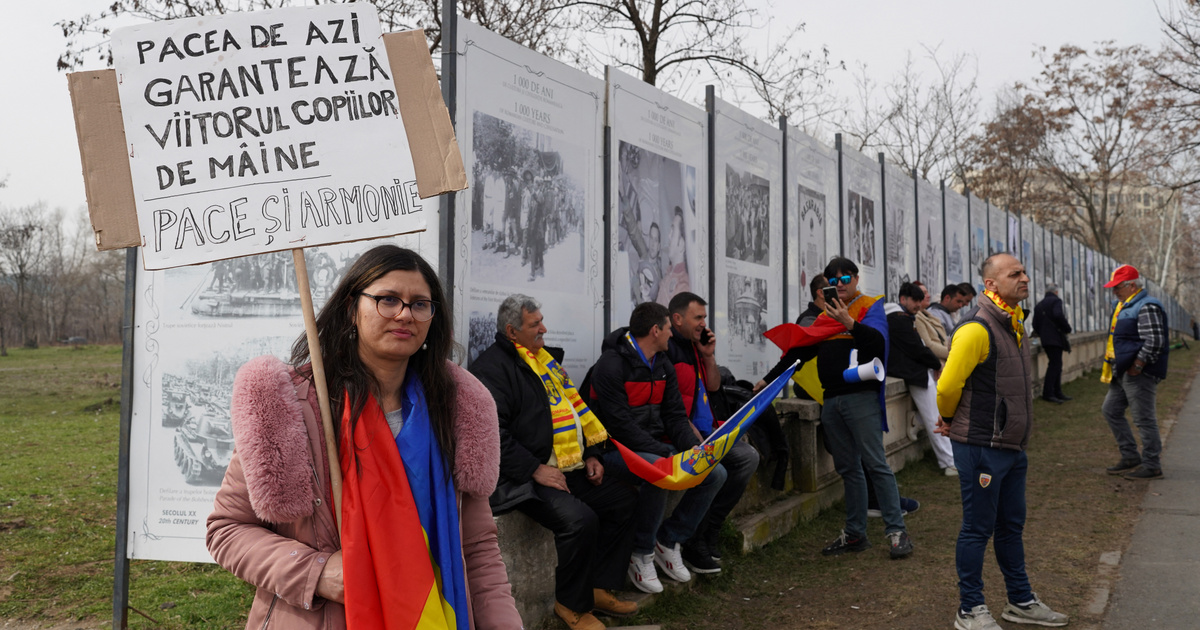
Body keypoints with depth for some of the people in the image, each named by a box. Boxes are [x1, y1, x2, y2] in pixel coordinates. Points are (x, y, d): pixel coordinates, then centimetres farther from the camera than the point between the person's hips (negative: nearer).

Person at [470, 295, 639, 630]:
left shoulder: (545, 358, 19)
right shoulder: (492, 367, -9)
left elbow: (574, 407, 26)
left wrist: (591, 454, 14)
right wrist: (534, 469, -21)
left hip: (571, 469, 9)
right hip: (524, 477, -9)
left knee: (627, 500, 2)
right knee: (580, 519, -29)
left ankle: (598, 588, 12)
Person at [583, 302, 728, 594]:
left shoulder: (663, 365, 12)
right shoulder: (611, 365, -15)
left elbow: (675, 415, 10)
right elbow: (621, 427, -21)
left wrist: (693, 447, -9)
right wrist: (665, 452, -24)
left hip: (658, 445, 8)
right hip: (621, 448, -8)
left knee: (716, 473, -7)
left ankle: (668, 541, 5)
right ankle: (641, 554, -16)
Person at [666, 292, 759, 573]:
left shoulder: (694, 345, 18)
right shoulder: (666, 348, -13)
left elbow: (713, 387, 23)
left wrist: (709, 356, 9)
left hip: (706, 429, 10)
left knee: (748, 456, 2)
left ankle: (709, 531, 4)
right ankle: (693, 545, -9)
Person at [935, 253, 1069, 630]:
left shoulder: (1016, 326, 11)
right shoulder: (976, 330, -19)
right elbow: (948, 386, -18)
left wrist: (955, 422, 15)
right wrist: (951, 421, 1)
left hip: (1013, 446, 9)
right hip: (981, 448, -9)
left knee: (1011, 526, 18)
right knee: (978, 529, 1)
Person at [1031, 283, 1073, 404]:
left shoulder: (1039, 305, 17)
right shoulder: (1056, 301, -5)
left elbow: (1035, 324, 13)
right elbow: (1058, 315, -22)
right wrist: (1067, 328, -11)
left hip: (1046, 340, 8)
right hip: (1056, 338, -8)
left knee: (1056, 365, 14)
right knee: (1055, 365, -9)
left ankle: (1057, 393, 17)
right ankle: (1047, 393, -14)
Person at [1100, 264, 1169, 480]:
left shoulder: (1147, 307, -15)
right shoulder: (1124, 306, 16)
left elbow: (1154, 341, -24)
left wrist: (1137, 366, -21)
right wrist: (1115, 365, 17)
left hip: (1139, 375, -11)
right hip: (1122, 373, 11)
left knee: (1144, 418, -4)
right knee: (1111, 409, 15)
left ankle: (1152, 466, 4)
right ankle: (1130, 457, 22)